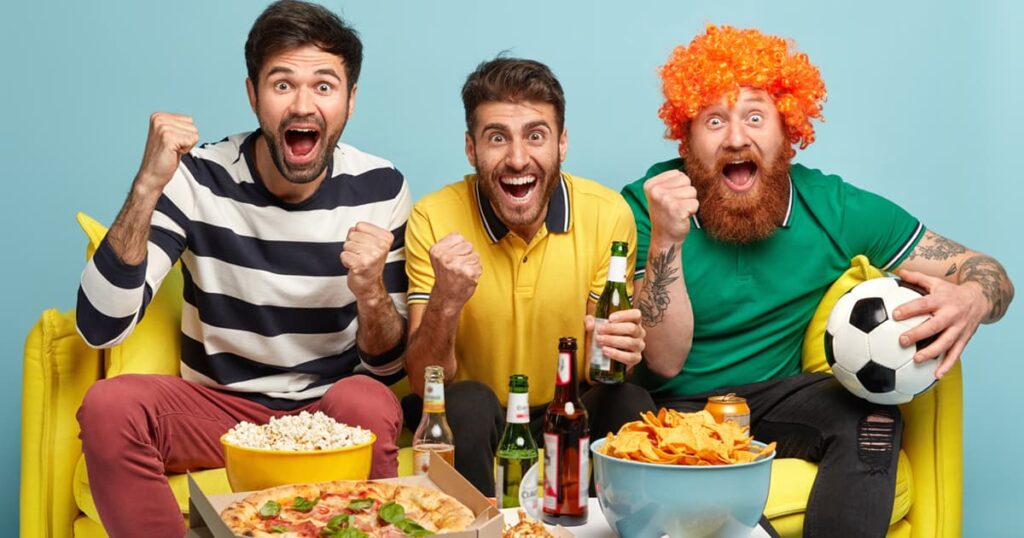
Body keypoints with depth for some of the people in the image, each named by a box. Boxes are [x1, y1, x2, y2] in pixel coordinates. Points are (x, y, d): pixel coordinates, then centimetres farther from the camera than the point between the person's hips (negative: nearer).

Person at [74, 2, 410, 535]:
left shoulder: (379, 189, -8)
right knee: (108, 405, -27)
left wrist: (372, 294, -27)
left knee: (368, 403, -33)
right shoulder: (198, 178, -10)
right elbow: (100, 328, -19)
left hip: (327, 411, 0)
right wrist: (147, 187, -29)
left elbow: (389, 367, -4)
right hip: (217, 406, 1)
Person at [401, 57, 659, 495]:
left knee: (629, 405, -27)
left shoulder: (608, 215, -9)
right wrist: (446, 302, -33)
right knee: (468, 403, -32)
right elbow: (422, 382, -13)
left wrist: (622, 349, -27)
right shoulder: (433, 221, -12)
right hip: (469, 423, -1)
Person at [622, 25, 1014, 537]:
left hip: (769, 401, 2)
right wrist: (665, 241, -31)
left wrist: (970, 301, -29)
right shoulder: (644, 206, -12)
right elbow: (663, 359, -17)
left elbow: (987, 271, -4)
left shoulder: (835, 209, -6)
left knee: (870, 409, -27)